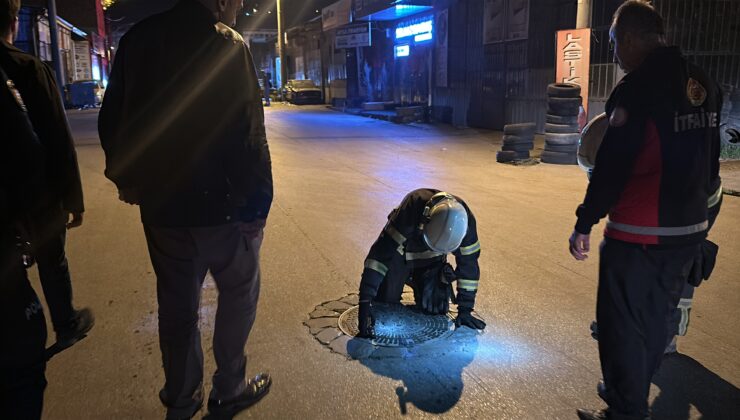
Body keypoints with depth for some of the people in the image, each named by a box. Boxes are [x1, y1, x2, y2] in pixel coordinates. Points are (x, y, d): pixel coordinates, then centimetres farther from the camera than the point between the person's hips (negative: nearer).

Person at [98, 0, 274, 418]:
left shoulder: (139, 38, 6)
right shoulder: (227, 44, -13)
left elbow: (111, 119, 10)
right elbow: (249, 136, -21)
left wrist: (126, 176, 20)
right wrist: (258, 203, -16)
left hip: (159, 204, 6)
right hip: (220, 203, -6)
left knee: (177, 303, 17)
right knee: (239, 292, 15)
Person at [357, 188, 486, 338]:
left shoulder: (464, 220, -32)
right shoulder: (411, 210, -43)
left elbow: (469, 263, -18)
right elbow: (380, 254, -43)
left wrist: (465, 310, -16)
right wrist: (365, 302, -46)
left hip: (432, 260, 2)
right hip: (400, 256, -2)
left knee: (436, 308, -5)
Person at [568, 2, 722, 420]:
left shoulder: (638, 87, -17)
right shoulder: (705, 84, 9)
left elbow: (613, 166, -19)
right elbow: (710, 160, 16)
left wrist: (585, 223, -12)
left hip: (639, 234, -8)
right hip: (690, 229, 9)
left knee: (623, 326, 5)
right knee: (655, 319, 21)